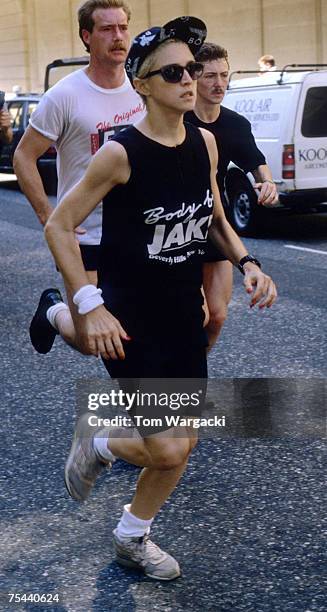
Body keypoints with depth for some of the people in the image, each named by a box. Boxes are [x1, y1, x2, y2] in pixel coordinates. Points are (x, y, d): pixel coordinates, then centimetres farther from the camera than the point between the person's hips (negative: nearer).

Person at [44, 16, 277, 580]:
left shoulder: (204, 142, 0)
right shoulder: (121, 153, -19)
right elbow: (58, 227, -14)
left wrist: (246, 263, -3)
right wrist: (91, 307, -20)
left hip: (184, 314, 6)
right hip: (129, 320, -6)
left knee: (181, 446, 13)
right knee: (168, 451, -10)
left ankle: (132, 538, 37)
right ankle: (97, 442, 24)